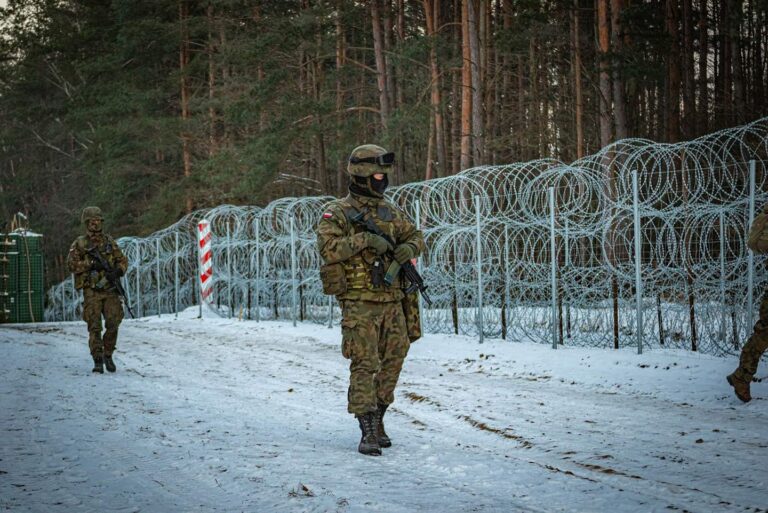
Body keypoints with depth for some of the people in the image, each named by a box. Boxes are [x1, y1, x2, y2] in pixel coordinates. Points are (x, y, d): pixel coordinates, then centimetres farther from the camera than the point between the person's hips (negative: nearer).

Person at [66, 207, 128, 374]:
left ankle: (108, 355, 15)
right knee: (94, 327, -5)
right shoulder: (79, 243, 3)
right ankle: (98, 360, -1)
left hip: (110, 290, 2)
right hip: (92, 291, -2)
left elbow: (122, 260, 11)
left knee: (113, 323, -4)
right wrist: (90, 263, -16)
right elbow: (71, 264, -6)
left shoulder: (109, 241, 12)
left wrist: (117, 271, -9)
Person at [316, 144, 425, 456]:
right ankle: (368, 433, -8)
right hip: (359, 303, -6)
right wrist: (364, 240, -23)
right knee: (365, 366, -9)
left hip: (391, 301, 6)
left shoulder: (389, 212, 12)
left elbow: (416, 236, 19)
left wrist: (409, 248, -4)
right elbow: (327, 248, -18)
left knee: (392, 362, 10)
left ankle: (377, 420, 25)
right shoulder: (337, 213, -5)